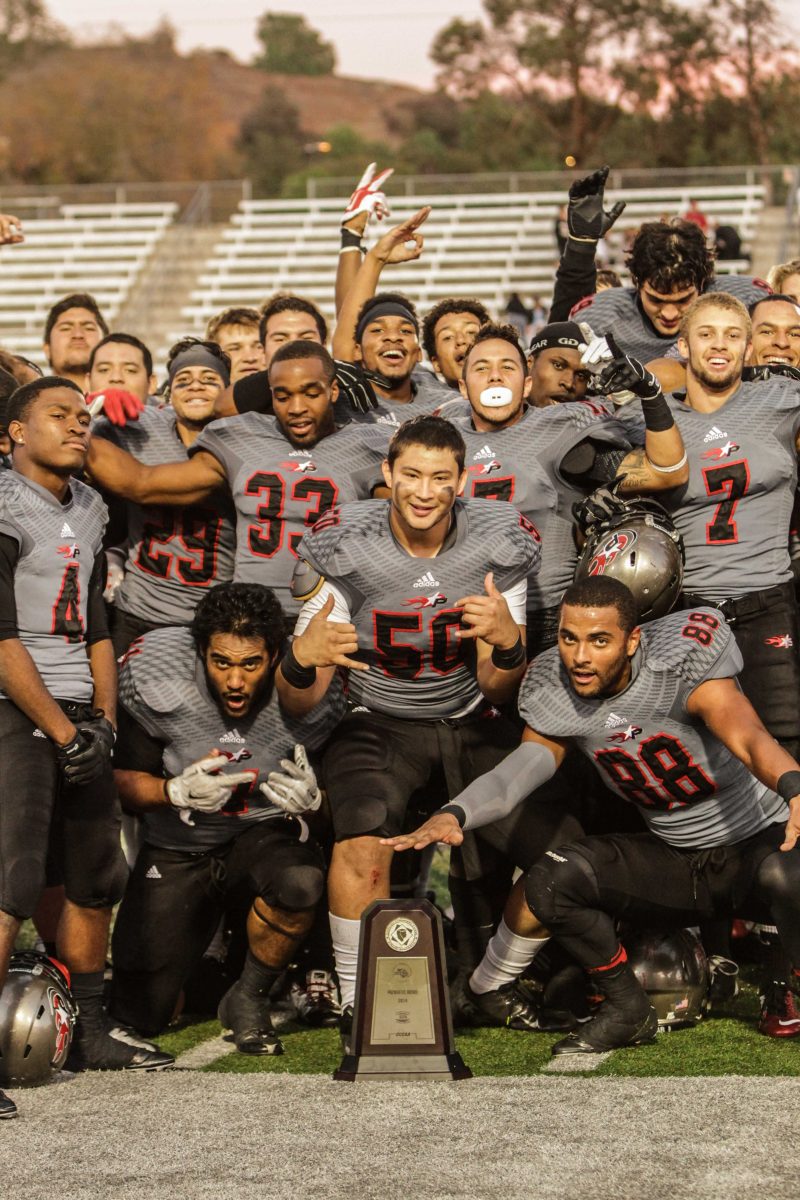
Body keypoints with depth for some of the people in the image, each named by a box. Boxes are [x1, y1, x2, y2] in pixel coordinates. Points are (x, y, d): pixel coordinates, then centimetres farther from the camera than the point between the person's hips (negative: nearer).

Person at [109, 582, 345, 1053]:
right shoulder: (155, 676, -20)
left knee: (300, 882, -38)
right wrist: (179, 792, -28)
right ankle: (203, 943, 31)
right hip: (176, 849, 0)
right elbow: (123, 779, -8)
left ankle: (250, 997, -8)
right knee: (139, 1014, -4)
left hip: (264, 831, 0)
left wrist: (313, 798, -27)